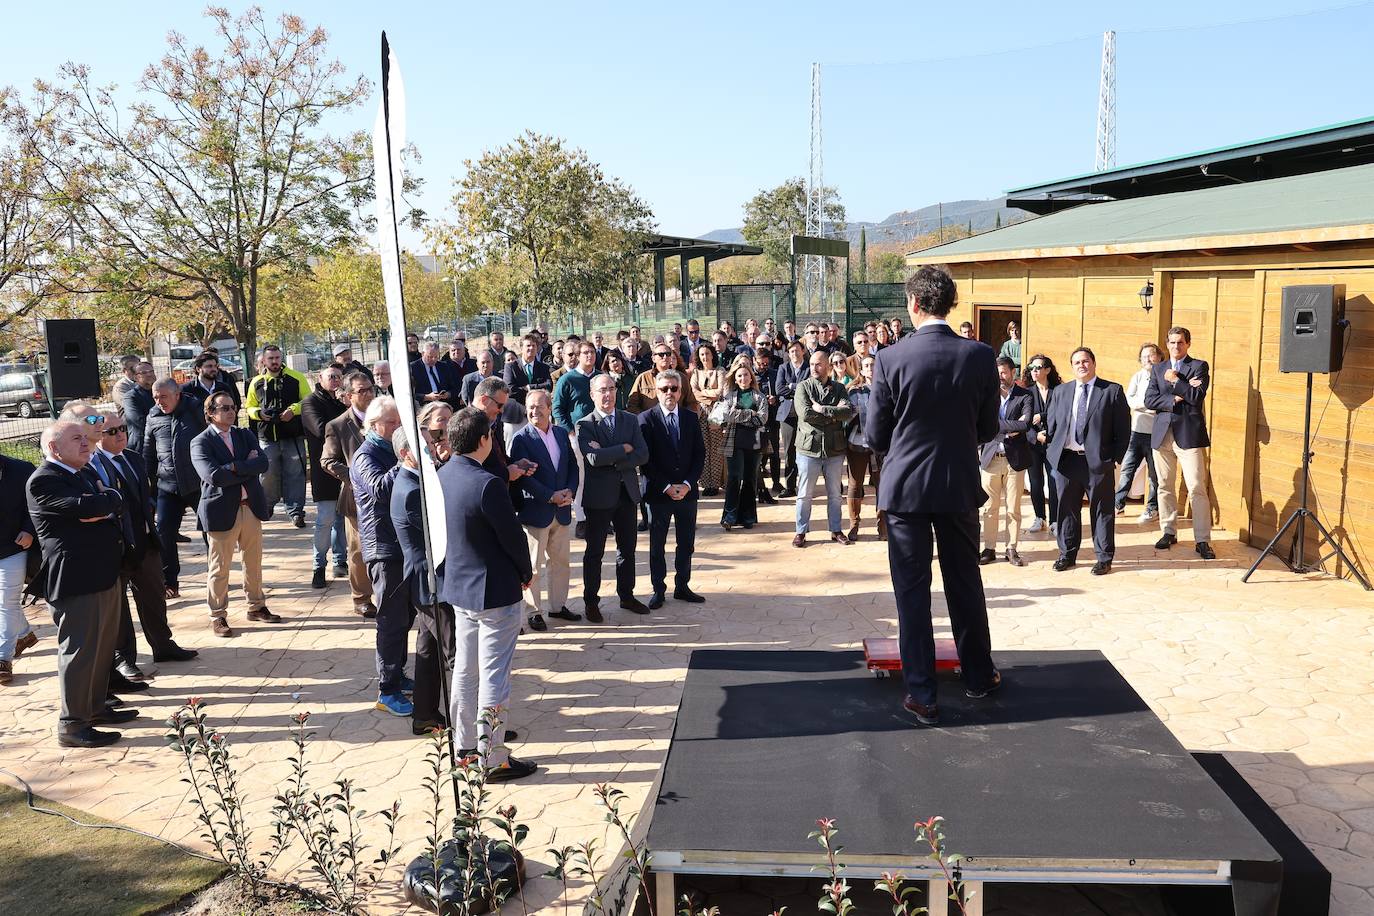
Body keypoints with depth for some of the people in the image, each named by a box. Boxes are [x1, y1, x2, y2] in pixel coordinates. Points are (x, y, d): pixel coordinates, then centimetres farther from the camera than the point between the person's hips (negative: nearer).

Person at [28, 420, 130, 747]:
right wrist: (109, 500, -6)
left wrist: (102, 508, -11)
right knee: (79, 652, -3)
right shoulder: (44, 481, -14)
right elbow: (86, 506, -26)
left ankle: (95, 707, 32)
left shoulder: (85, 474, 16)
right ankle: (71, 725, 7)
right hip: (75, 581, -9)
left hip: (104, 574, 9)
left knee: (104, 646, 18)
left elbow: (116, 505, 9)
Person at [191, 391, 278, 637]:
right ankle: (217, 616, 16)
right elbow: (213, 476, -21)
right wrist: (248, 469, -13)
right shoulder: (200, 443, -6)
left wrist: (234, 466, -18)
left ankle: (256, 607, 29)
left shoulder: (245, 435, 10)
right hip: (221, 511, -5)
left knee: (254, 562, 15)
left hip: (251, 506, 5)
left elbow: (263, 463, -6)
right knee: (219, 567, 4)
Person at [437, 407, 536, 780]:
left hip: (458, 587, 8)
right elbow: (512, 535, -18)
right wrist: (526, 572, 1)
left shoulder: (441, 476, 0)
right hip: (495, 592, -8)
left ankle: (464, 745, 30)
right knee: (493, 676, 0)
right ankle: (494, 760, 9)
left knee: (465, 669, 18)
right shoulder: (487, 484, -25)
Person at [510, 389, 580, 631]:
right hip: (535, 510, -5)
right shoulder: (521, 439, -11)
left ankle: (558, 606, 28)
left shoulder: (562, 433, 7)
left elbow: (573, 466, 10)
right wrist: (551, 496, -18)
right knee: (534, 565, 4)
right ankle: (534, 611, 15)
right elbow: (523, 477, -17)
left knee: (560, 561, 15)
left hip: (562, 511, 5)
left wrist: (570, 492, -6)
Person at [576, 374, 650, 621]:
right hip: (599, 496, -4)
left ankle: (627, 596, 28)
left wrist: (611, 459, -16)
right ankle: (591, 601, 16)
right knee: (594, 551, 5)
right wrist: (624, 448, -14)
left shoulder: (630, 420, 5)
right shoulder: (585, 425, -7)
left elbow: (643, 454, -6)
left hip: (627, 492, 4)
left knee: (627, 548, 14)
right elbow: (593, 458, -22)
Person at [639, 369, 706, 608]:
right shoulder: (646, 419, -6)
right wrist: (666, 487, -14)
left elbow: (700, 454, 4)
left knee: (686, 543, 11)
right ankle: (659, 590, 17)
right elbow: (645, 458, -9)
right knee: (657, 545, 7)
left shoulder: (691, 418, 5)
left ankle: (682, 586, 24)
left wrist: (687, 484, -9)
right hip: (658, 491, -3)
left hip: (687, 491, 3)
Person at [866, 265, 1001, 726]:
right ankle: (978, 675, 33)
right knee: (965, 583, 18)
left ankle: (922, 694, 11)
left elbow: (875, 436, -6)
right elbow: (987, 428, 3)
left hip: (905, 487, -2)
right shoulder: (980, 356, -7)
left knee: (912, 590, 6)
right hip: (960, 486, 2)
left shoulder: (890, 359, -13)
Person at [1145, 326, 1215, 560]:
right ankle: (1168, 532, 22)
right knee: (1165, 487, 10)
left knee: (1197, 488, -8)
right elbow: (1149, 400, 2)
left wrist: (1175, 380, -9)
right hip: (1162, 434, 4)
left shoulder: (1199, 366, 3)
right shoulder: (1158, 369, 14)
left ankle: (1202, 540, -5)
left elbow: (1197, 396, -11)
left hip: (1189, 434, -4)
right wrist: (1174, 399, -11)